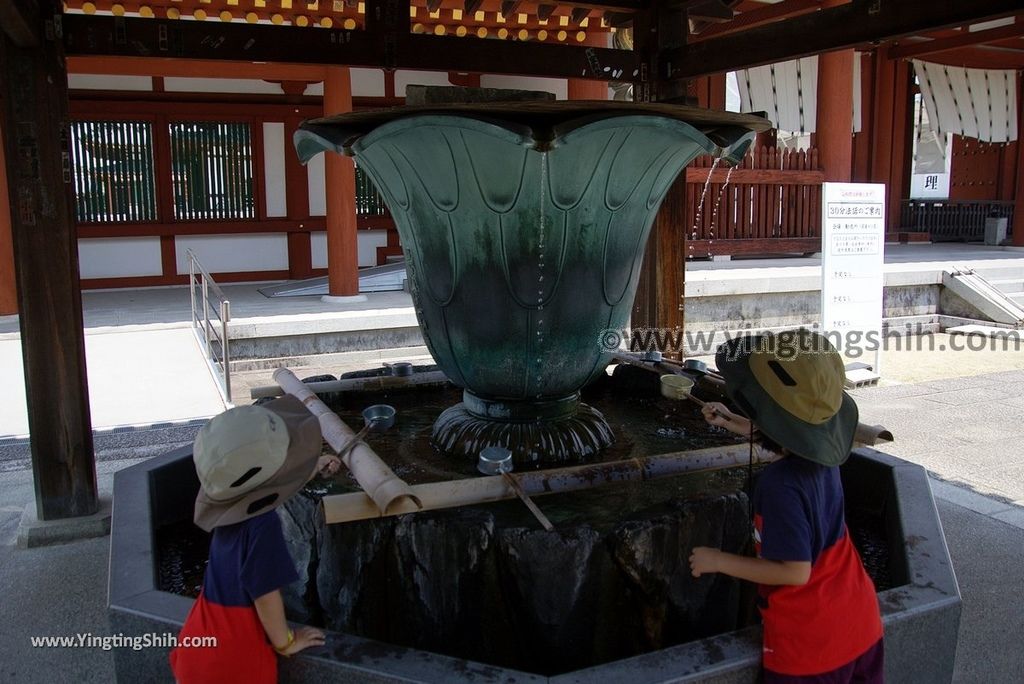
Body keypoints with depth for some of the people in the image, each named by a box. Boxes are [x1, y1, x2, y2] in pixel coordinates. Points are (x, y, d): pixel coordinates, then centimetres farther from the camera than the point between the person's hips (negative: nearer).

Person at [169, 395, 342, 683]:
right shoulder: (262, 524, -28)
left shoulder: (230, 499, -3)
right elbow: (266, 595, -22)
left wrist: (316, 467, 35)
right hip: (237, 653, -6)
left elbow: (277, 484, 19)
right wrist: (285, 643, -4)